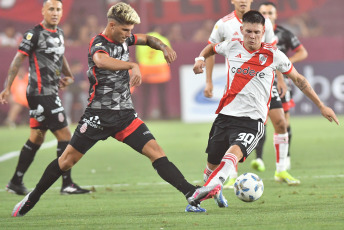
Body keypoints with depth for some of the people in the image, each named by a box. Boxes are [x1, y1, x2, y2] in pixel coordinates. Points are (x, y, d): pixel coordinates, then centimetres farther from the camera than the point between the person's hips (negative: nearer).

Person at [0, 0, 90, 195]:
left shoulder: (59, 33, 13)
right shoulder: (34, 34, -12)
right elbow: (18, 60, -12)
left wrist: (68, 76, 18)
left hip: (51, 93, 9)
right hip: (41, 93, -9)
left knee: (37, 137, 12)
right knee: (64, 135, -9)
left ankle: (16, 182, 19)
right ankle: (67, 184, -6)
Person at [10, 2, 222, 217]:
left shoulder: (123, 38, 7)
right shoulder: (99, 43, -16)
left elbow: (147, 39, 27)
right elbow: (101, 61, -42)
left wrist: (164, 47, 6)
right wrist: (133, 65, -51)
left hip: (125, 114, 5)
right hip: (99, 114, -5)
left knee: (155, 152, -9)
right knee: (67, 160, 2)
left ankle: (192, 194, -16)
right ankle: (32, 198, 18)